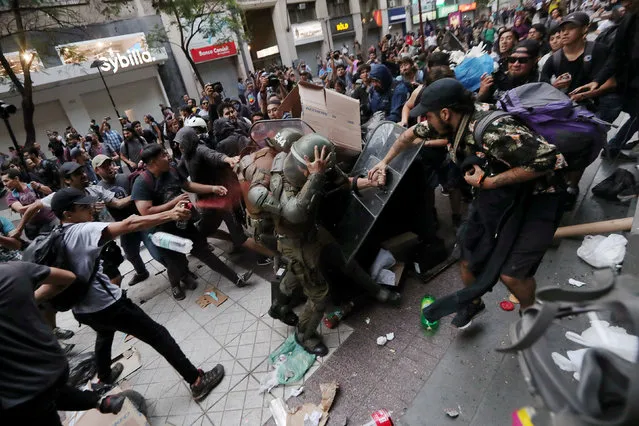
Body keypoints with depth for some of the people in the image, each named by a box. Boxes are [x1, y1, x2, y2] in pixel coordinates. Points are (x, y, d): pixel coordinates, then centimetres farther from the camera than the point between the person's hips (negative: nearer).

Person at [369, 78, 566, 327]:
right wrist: (385, 162, 9)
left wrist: (488, 182, -29)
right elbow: (412, 134, 7)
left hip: (534, 197, -7)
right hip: (495, 195, 7)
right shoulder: (452, 123, -9)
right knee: (469, 256, 11)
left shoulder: (494, 131, -34)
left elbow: (547, 158, -33)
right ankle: (473, 303, 40)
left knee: (511, 273, -10)